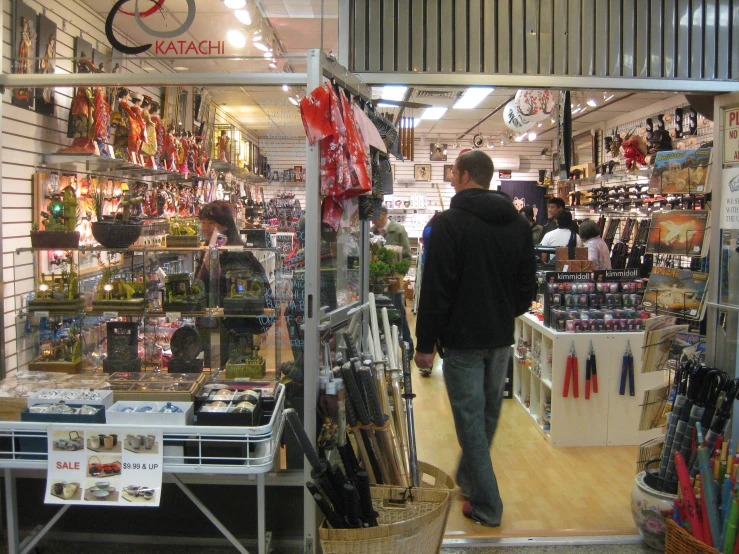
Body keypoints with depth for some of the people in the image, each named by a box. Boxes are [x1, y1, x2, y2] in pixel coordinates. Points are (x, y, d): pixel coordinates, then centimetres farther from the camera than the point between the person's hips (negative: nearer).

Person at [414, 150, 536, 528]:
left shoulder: (449, 223, -14)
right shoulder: (518, 224, 5)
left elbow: (435, 288, -17)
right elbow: (527, 284, 11)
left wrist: (425, 343, -11)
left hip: (463, 338, -7)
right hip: (501, 338, 7)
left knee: (470, 418, 2)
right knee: (488, 413, 19)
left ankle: (486, 506, 7)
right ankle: (469, 479, 39)